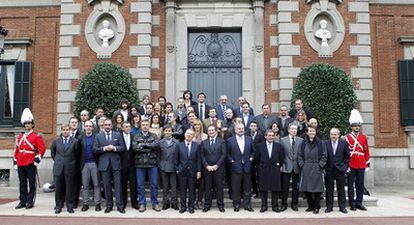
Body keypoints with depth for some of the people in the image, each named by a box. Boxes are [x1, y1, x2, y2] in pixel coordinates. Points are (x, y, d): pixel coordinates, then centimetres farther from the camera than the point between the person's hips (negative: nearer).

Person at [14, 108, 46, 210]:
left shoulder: (37, 136, -3)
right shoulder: (20, 136, 13)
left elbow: (42, 148, -7)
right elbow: (17, 149, 16)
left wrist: (37, 159, -13)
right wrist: (15, 161, 13)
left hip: (30, 164, -5)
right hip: (20, 163, 5)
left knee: (32, 183, 2)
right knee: (22, 184, 10)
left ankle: (30, 201, 9)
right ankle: (22, 201, 17)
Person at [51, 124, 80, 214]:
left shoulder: (75, 141, -1)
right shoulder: (56, 141, 6)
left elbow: (77, 155, 7)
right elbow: (52, 153, 19)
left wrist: (76, 167, 11)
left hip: (70, 169, -2)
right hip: (58, 168, 2)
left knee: (70, 189, 4)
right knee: (58, 189, 7)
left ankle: (70, 206, 13)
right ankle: (58, 206, 18)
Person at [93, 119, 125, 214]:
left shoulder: (118, 135, 8)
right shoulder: (98, 136, 9)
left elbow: (122, 148, 3)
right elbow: (95, 149, 1)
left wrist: (114, 148, -13)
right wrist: (104, 148, -13)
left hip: (115, 163, -1)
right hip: (104, 164, 1)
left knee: (118, 185, -1)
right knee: (107, 186, 6)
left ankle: (120, 205, 3)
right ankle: (109, 205, 16)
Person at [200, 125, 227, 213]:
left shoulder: (221, 141, 4)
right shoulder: (204, 142, 10)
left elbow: (224, 154, -3)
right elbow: (202, 156, 5)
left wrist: (217, 165, -11)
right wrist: (207, 166, -8)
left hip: (218, 168, -1)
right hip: (207, 168, 2)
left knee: (219, 187, 3)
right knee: (207, 187, 6)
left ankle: (220, 205, 13)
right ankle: (207, 205, 14)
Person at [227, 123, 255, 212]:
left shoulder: (249, 139, 7)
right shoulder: (230, 140, 0)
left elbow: (253, 151, 13)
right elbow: (227, 153, 4)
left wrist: (251, 158, 0)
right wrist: (231, 160, -7)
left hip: (247, 167, 2)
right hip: (236, 167, -2)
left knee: (247, 188, 8)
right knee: (236, 188, 4)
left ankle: (247, 205, 17)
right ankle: (236, 205, 16)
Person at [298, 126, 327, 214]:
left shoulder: (320, 143, 2)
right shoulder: (303, 143, 7)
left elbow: (324, 156, 2)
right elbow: (299, 156, 8)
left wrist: (320, 165, -7)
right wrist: (302, 165, -2)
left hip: (317, 170, -2)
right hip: (306, 170, 2)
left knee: (317, 189, -1)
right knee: (306, 189, 5)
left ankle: (316, 207, 11)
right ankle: (310, 206, 21)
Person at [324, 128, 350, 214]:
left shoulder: (344, 143, 1)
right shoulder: (325, 143, 0)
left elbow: (347, 156, 4)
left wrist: (345, 167, -2)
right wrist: (324, 168, -2)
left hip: (340, 170, 0)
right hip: (329, 170, 0)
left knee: (341, 189, 7)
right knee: (329, 189, 6)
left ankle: (342, 207, 17)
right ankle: (329, 207, 14)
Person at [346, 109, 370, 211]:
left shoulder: (364, 137, 7)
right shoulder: (347, 137, -2)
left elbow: (366, 151, 10)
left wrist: (367, 164, 7)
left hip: (361, 165, 3)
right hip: (351, 165, -3)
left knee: (360, 184, 8)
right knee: (350, 184, 4)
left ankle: (359, 202, 17)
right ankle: (352, 203, 13)